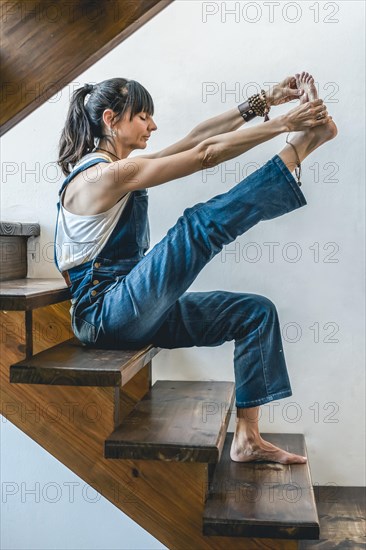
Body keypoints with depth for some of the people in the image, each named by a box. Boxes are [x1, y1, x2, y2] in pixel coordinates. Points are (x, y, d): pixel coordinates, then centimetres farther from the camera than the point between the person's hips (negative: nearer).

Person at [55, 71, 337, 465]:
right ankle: (303, 145, -12)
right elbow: (205, 153, -16)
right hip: (105, 316, -9)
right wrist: (284, 124, -11)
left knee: (256, 310, 4)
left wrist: (262, 102, 8)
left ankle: (247, 439, 3)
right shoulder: (103, 173, -14)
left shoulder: (117, 169, 13)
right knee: (202, 223, -23)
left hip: (136, 314, 9)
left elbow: (195, 139, 10)